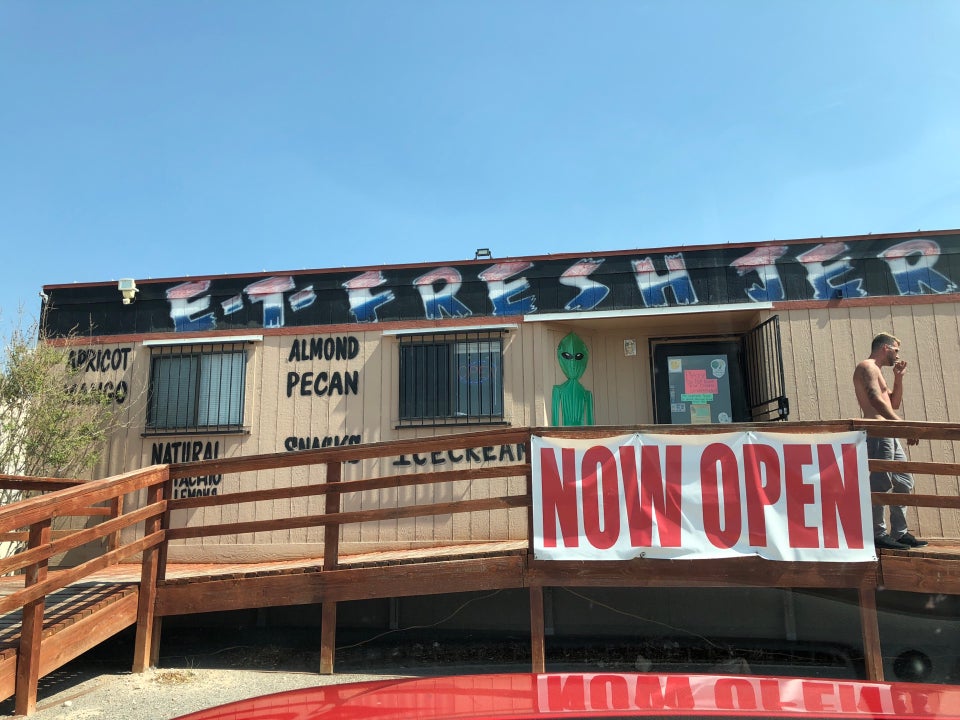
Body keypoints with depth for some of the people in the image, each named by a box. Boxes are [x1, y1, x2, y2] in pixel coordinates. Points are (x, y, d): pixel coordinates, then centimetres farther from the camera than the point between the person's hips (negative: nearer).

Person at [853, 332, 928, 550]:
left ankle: (899, 533, 17)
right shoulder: (867, 367, -6)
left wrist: (898, 377, 18)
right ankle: (878, 534, -6)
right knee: (881, 483, -10)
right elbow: (876, 400, -20)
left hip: (888, 434, 11)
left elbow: (893, 404, 26)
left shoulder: (876, 371, 26)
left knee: (905, 482, 12)